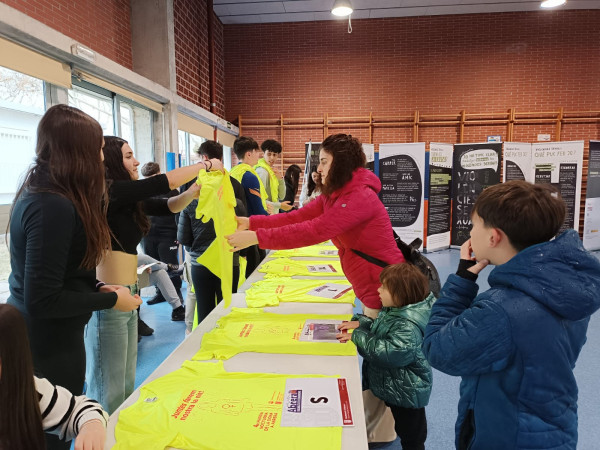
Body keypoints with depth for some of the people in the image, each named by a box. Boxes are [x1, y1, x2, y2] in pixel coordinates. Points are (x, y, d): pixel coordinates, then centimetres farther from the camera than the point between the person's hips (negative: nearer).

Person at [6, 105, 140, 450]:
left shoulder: (39, 193, 5)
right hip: (49, 348, -9)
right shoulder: (53, 207, -27)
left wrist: (96, 287, 2)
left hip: (36, 339, 9)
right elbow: (42, 300, -27)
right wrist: (111, 300, -17)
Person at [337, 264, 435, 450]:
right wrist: (360, 322, -7)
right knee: (402, 430, 29)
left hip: (406, 392, -8)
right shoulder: (394, 310, -3)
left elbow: (388, 353, -38)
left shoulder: (408, 328, -33)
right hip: (393, 387, 9)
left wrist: (358, 336, -28)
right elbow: (379, 328, 12)